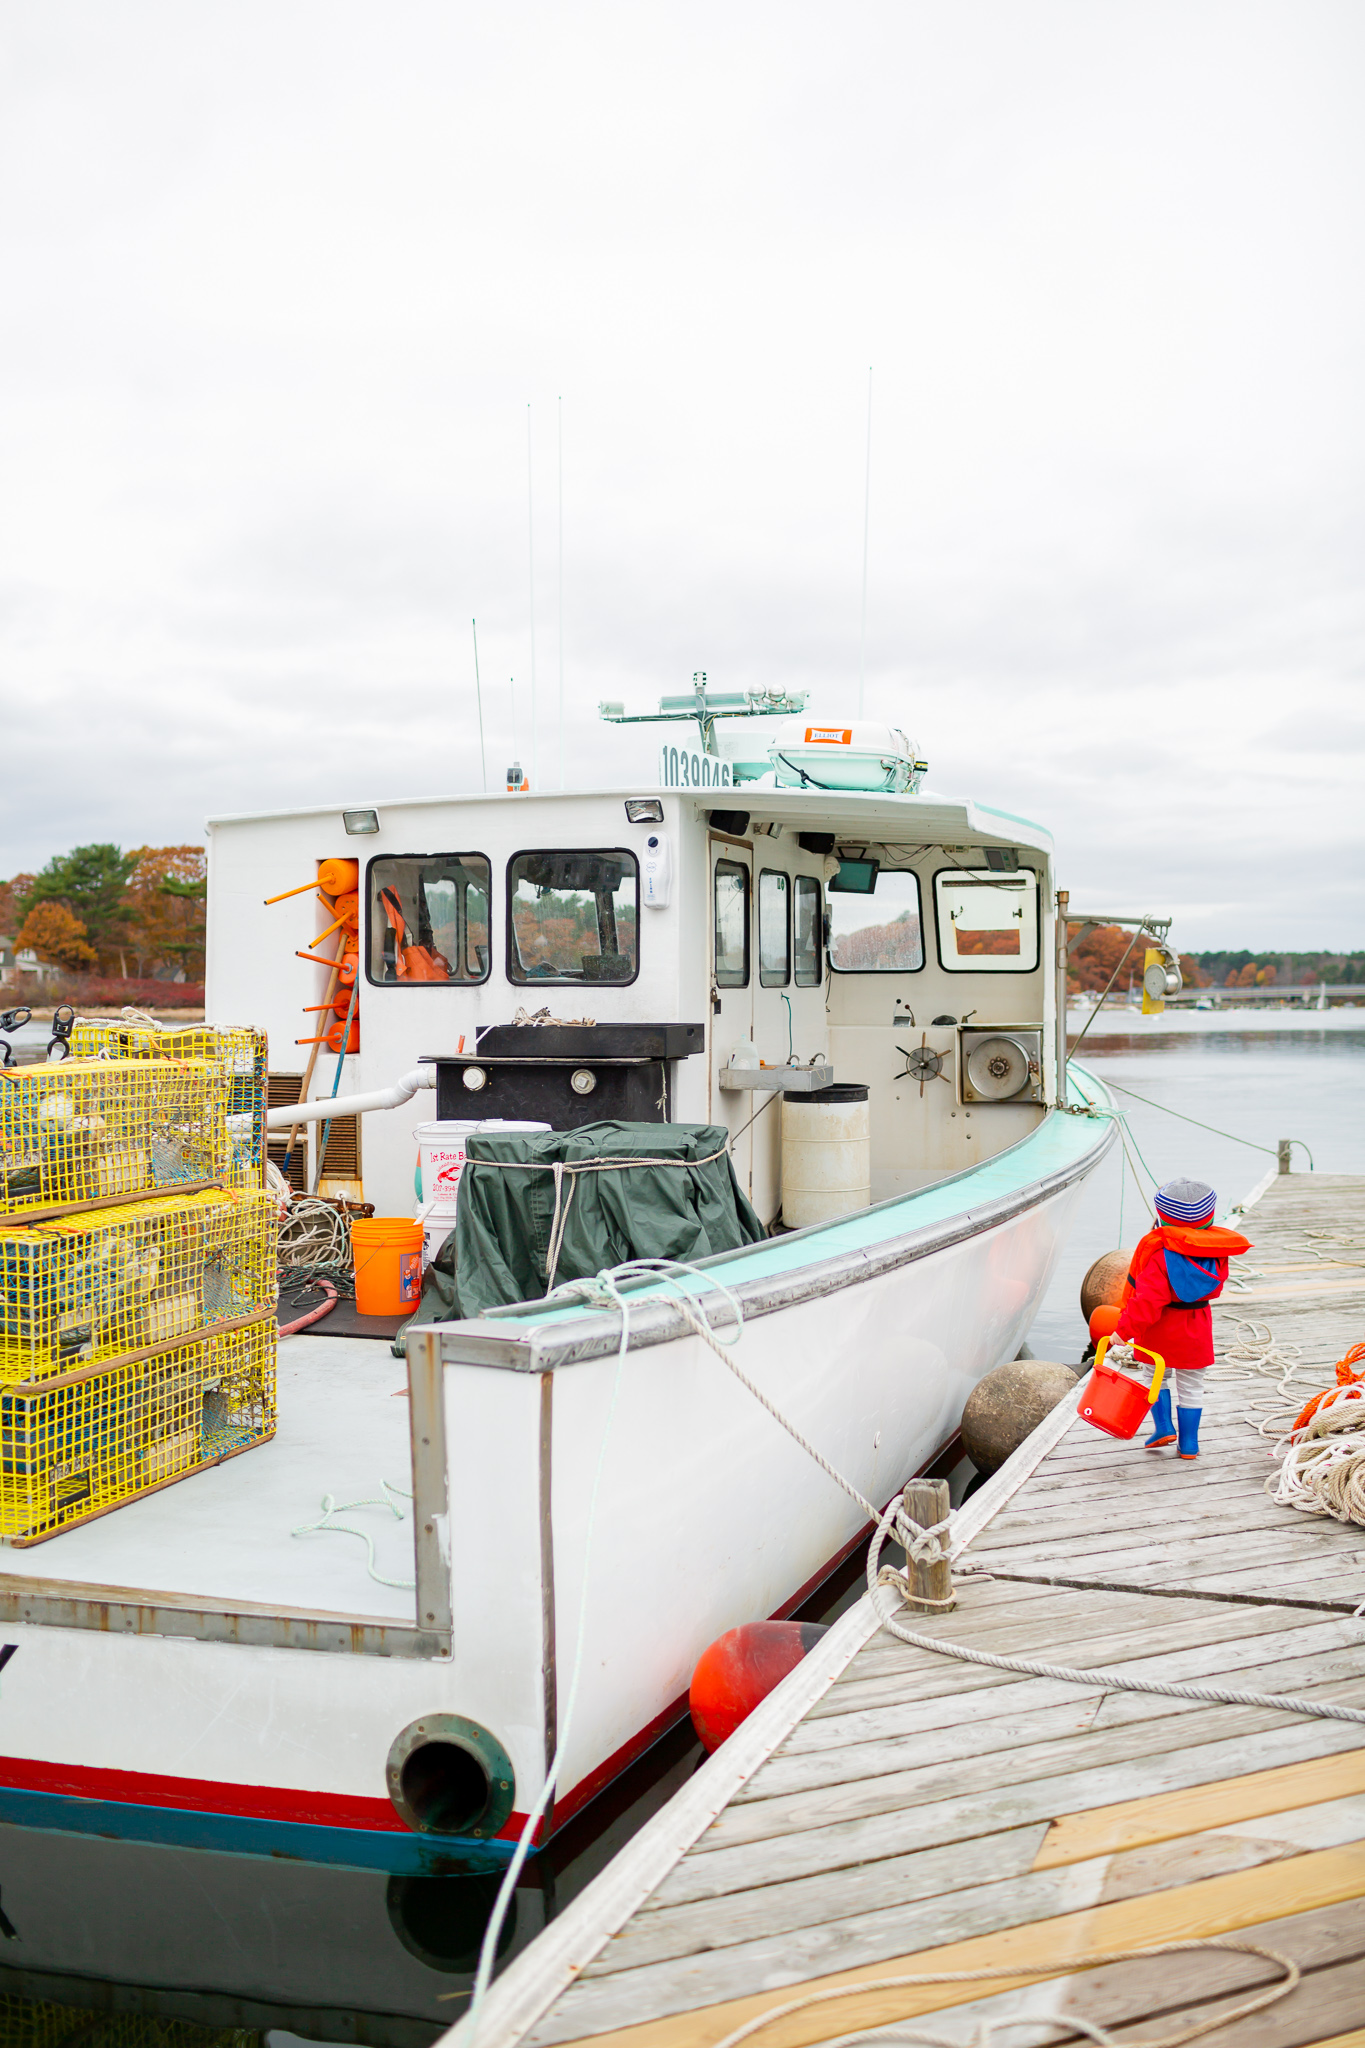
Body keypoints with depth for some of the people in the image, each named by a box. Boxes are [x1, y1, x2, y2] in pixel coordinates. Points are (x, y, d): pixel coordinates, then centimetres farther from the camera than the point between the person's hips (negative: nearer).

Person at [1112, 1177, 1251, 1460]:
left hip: (1160, 1330, -3)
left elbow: (1147, 1300, -26)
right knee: (1190, 1386, 14)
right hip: (1196, 1329, 4)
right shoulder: (1217, 1254, -5)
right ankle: (1188, 1444, 19)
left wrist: (1124, 1330, -22)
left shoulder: (1160, 1256, -21)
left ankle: (1163, 1426, 10)